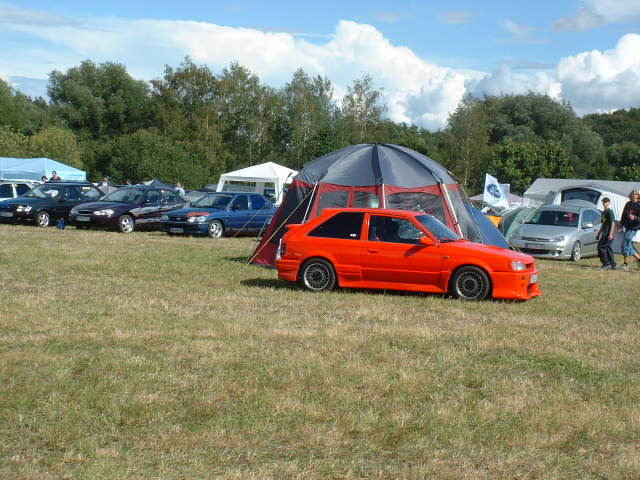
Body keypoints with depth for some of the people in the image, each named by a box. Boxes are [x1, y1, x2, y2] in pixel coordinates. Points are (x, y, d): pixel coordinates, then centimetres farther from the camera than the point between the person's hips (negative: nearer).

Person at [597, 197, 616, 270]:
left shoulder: (610, 212, -9)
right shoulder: (603, 212, 19)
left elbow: (613, 223, -14)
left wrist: (611, 234, -22)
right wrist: (599, 234, 27)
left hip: (608, 234, -9)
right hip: (604, 233, 9)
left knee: (601, 247, -11)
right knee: (608, 248, 9)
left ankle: (606, 263, -9)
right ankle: (612, 265, 12)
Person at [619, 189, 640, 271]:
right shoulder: (628, 204, 11)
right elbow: (623, 215, 17)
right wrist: (623, 226, 10)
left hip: (633, 228, -7)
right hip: (627, 227, 7)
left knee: (626, 244, -10)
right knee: (629, 245, 10)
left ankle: (626, 264, -4)